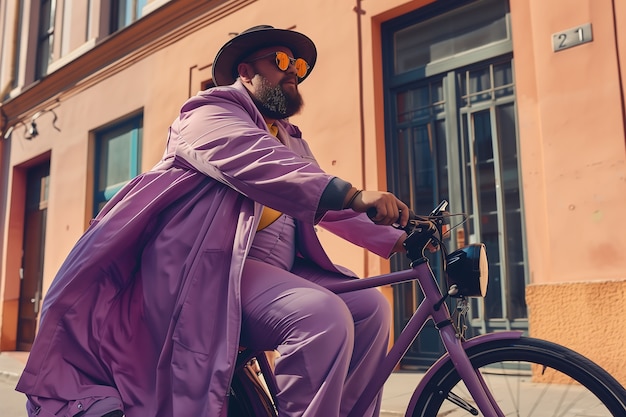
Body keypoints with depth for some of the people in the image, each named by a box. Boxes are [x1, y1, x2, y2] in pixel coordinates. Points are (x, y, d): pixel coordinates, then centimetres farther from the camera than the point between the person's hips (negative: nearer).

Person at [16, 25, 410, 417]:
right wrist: (355, 195, -33)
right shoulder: (211, 112, -1)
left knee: (369, 307, -4)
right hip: (214, 267, -8)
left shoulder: (291, 139, 26)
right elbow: (257, 164, -21)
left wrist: (397, 238, 6)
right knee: (324, 317, -27)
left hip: (274, 270, 9)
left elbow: (326, 199, 20)